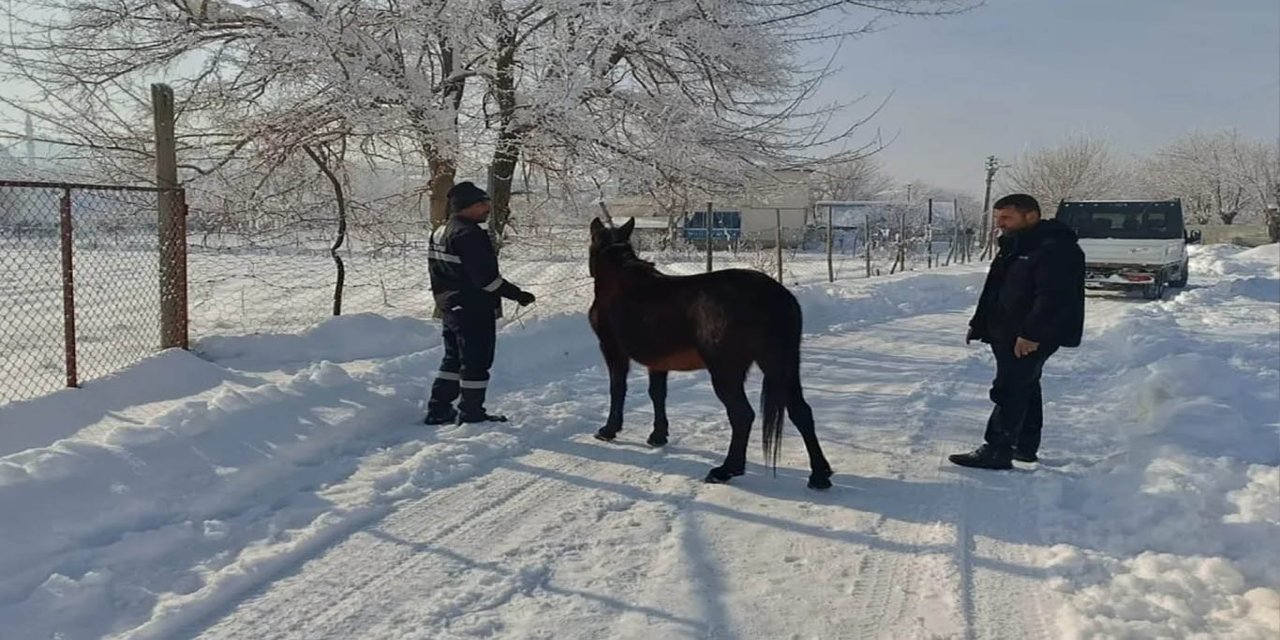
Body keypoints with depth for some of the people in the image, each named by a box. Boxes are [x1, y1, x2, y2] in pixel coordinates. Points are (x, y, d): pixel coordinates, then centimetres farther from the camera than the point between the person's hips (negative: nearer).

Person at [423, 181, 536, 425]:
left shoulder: (439, 232, 12)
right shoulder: (469, 234, -20)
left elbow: (437, 273, 18)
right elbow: (485, 276, -24)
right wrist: (517, 294, -17)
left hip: (449, 307, 10)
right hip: (475, 309, -10)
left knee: (453, 359, 18)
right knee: (476, 362, 1)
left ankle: (438, 410, 22)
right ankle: (472, 414, 8)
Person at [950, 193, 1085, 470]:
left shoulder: (1056, 249, -16)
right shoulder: (1013, 248, 16)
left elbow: (1053, 297, -25)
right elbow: (993, 291, 21)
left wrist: (1032, 333, -29)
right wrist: (978, 324, 17)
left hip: (1033, 337, -10)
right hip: (1007, 333, 10)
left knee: (1010, 390, -12)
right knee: (1025, 387, 17)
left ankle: (997, 451, -12)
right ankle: (1025, 446, 27)